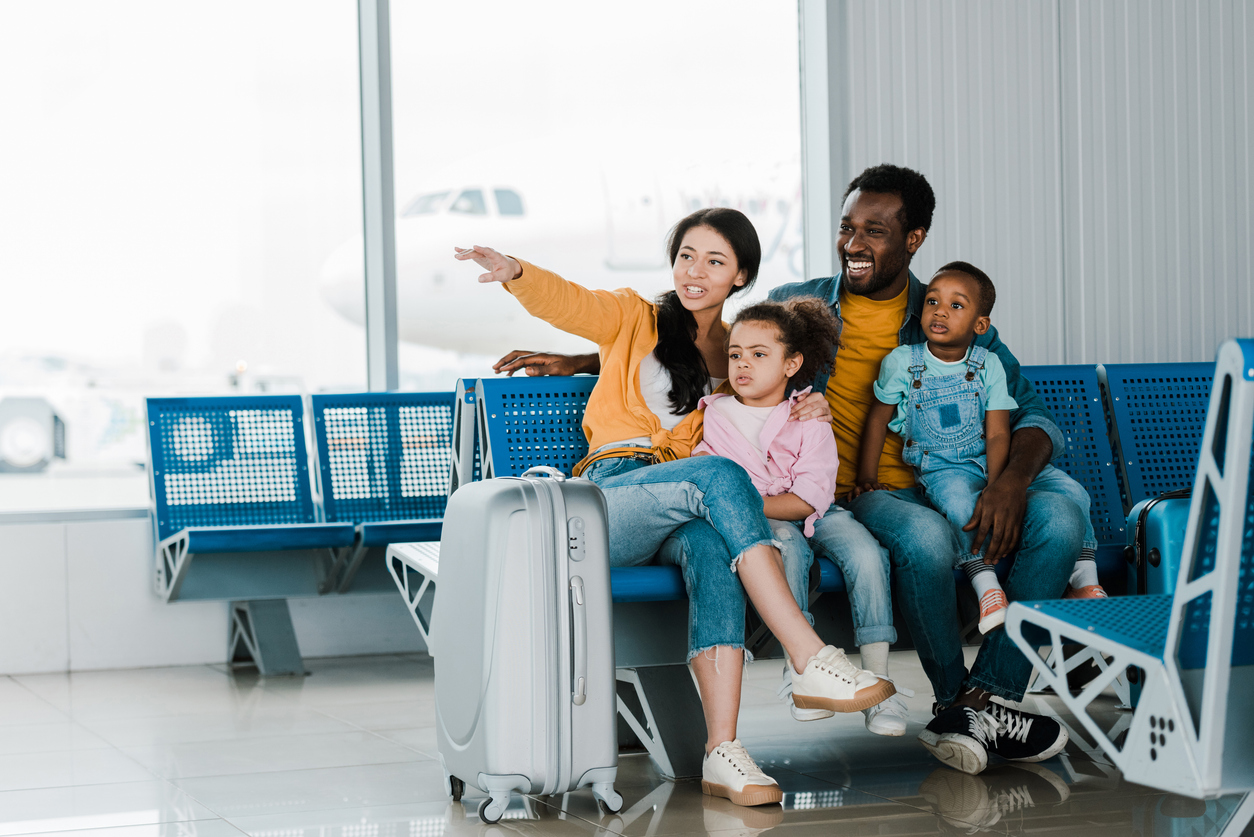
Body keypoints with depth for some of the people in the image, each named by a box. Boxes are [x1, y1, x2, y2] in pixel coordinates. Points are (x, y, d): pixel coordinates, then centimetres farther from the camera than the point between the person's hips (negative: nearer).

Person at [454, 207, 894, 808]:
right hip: (608, 500, -2)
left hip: (683, 517, 2)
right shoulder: (635, 319, 14)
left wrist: (808, 411, 7)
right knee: (719, 477, -36)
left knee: (711, 547, -38)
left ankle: (722, 750, -51)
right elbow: (564, 303, -4)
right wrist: (516, 273, -28)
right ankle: (812, 661, -43)